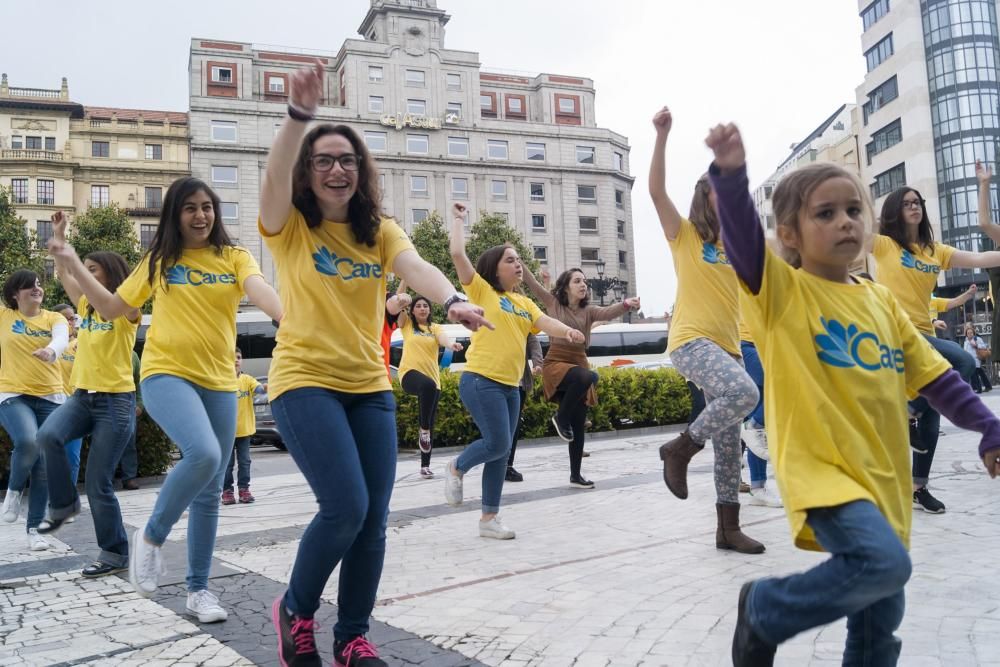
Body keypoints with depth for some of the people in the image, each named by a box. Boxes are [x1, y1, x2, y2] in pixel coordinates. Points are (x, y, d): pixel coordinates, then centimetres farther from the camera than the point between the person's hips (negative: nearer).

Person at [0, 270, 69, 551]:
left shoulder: (54, 318, 3)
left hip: (50, 397, 2)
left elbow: (62, 338, -19)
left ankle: (34, 527, 15)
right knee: (28, 442, -30)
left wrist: (51, 351, -41)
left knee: (45, 467, 1)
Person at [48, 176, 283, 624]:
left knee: (209, 493, 7)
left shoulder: (235, 258, 3)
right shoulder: (158, 261, 7)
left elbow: (260, 291, -18)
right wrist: (73, 264, 7)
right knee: (203, 454, -29)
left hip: (219, 382, 2)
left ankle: (198, 588, 22)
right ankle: (151, 536, -3)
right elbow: (111, 309, 14)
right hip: (166, 374, -2)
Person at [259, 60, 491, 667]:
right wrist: (300, 113, -38)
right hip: (305, 381, -4)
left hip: (370, 386, 4)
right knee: (346, 505, -16)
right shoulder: (289, 228, -2)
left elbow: (416, 267, -14)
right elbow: (276, 173, -22)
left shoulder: (381, 231, 6)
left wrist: (453, 300, -35)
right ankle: (296, 609, 13)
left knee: (374, 519, 3)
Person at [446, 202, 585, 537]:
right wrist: (458, 219, 0)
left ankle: (489, 518, 18)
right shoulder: (482, 291, -3)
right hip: (481, 381, -7)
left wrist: (567, 330, -22)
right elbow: (458, 253, -12)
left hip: (510, 386, 7)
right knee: (497, 445, -12)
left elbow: (545, 323, -1)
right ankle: (456, 468, 18)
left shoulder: (525, 303, 15)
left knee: (501, 452, 8)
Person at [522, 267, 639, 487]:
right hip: (556, 363, -4)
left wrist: (626, 304, -35)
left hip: (579, 363, 5)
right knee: (587, 376, -37)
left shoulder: (589, 311, 6)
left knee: (579, 426, 6)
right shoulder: (553, 303, 2)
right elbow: (531, 283, -4)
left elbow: (609, 312, -14)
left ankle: (575, 475, 20)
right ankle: (561, 417, -12)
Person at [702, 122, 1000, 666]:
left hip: (884, 476, 7)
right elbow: (742, 236, -25)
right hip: (822, 471, -6)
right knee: (885, 564, -28)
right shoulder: (781, 290, -6)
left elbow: (935, 376, 15)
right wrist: (730, 174, -41)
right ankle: (763, 609, -2)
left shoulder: (881, 301, 10)